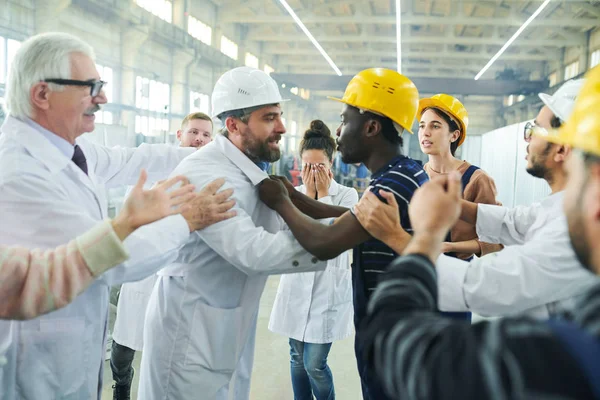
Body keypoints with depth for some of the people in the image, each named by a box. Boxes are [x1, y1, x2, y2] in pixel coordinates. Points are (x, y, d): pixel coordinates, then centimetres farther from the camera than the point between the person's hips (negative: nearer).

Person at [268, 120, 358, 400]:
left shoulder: (347, 194, -5)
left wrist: (323, 194, -13)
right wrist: (309, 193, -11)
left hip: (328, 287, -3)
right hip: (297, 285, 4)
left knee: (314, 364, -3)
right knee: (298, 359, 14)